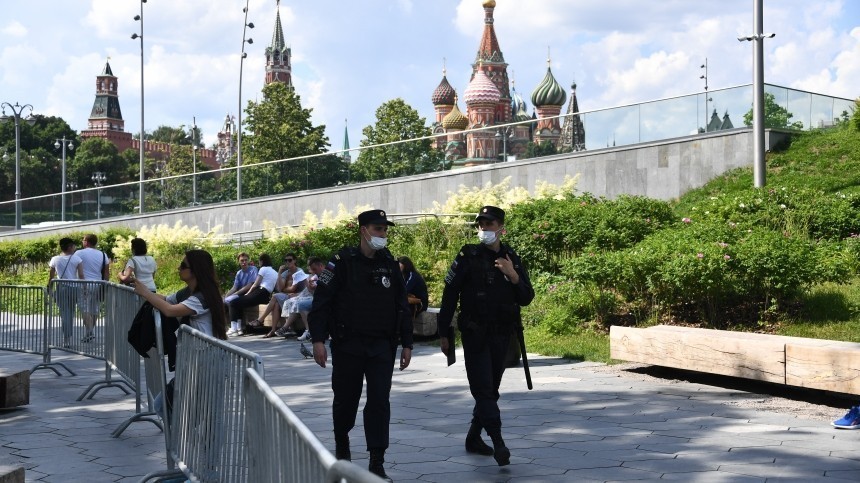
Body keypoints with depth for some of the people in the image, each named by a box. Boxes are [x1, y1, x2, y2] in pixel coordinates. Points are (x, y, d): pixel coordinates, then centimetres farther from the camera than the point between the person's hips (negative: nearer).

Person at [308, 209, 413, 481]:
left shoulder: (390, 265, 8)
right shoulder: (342, 262, -5)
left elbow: (401, 306, 13)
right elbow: (321, 302, -8)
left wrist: (407, 344, 10)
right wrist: (318, 339, -14)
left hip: (382, 346, 2)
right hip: (348, 345, -2)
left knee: (379, 401, -5)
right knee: (346, 398, 10)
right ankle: (341, 441, 38)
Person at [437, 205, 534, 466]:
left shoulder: (512, 259, 7)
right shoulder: (468, 257, -5)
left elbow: (526, 298, 6)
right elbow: (449, 295, -5)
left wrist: (514, 276, -13)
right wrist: (444, 333, -7)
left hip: (502, 337, 5)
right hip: (475, 335, -5)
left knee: (491, 390, 12)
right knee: (483, 389, -11)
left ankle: (474, 438, 26)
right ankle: (498, 444, -15)